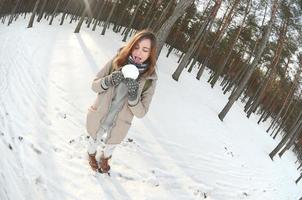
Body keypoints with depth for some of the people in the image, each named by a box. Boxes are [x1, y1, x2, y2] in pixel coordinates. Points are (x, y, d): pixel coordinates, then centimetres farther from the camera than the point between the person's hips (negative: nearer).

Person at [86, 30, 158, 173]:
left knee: (109, 147, 30)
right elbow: (94, 85, -10)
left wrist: (133, 96, -36)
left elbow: (141, 112, -17)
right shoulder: (116, 62, -20)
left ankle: (104, 158, 66)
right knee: (94, 142, 30)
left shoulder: (149, 79, -20)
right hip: (97, 119, 0)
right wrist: (108, 81, -31)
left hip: (117, 127, 0)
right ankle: (91, 156, 65)